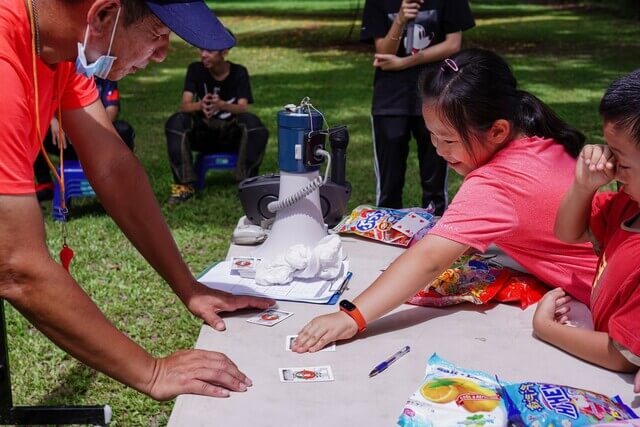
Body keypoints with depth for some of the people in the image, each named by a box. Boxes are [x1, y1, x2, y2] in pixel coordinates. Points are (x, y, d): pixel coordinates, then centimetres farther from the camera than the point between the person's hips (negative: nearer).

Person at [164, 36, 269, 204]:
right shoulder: (195, 70, -3)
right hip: (204, 132, 1)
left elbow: (243, 108, -19)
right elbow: (184, 105, -14)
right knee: (176, 121, -28)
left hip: (233, 134, -1)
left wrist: (221, 105, -42)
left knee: (252, 122, -32)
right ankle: (184, 184, -22)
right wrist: (200, 105, -39)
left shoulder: (239, 72, -6)